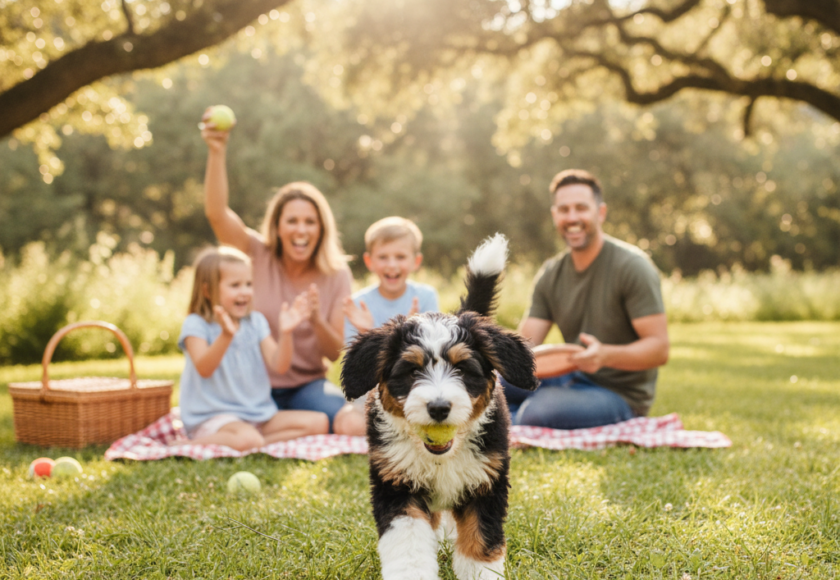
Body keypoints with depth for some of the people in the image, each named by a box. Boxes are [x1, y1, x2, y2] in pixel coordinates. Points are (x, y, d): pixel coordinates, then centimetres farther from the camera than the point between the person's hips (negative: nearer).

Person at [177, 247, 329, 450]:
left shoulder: (256, 322, 10)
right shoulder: (196, 325, -5)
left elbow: (279, 365, 1)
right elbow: (204, 369, -20)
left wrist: (286, 333, -16)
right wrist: (226, 335, -34)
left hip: (258, 414, 8)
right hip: (213, 416, -8)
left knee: (319, 422, -9)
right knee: (247, 439, -39)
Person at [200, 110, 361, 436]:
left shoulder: (336, 274, 0)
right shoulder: (258, 256, -5)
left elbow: (335, 353, -1)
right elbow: (216, 213, -23)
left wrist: (317, 321, -22)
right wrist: (217, 152, -36)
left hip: (307, 385, 1)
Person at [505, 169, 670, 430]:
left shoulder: (633, 267, -13)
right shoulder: (550, 275, 6)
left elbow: (659, 348, -17)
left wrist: (605, 355, -36)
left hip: (620, 395, -6)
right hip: (569, 379, 6)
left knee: (537, 411, -32)